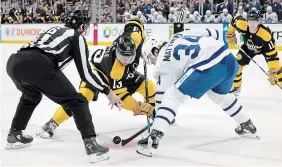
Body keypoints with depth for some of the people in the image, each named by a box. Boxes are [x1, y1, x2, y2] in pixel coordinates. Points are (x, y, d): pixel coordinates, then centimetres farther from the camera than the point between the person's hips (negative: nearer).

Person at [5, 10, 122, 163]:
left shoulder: (54, 30, 37)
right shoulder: (77, 37, 19)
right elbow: (85, 73, 12)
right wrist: (108, 91, 20)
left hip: (14, 62, 7)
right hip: (37, 65, -7)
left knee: (31, 96, 38)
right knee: (76, 102, 4)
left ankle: (14, 135, 39)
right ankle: (91, 144, -6)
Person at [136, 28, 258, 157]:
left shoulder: (163, 62, 10)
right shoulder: (179, 35, 27)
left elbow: (163, 92, 11)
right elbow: (211, 34, 26)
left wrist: (157, 112, 22)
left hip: (209, 67, -8)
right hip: (228, 59, 8)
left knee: (172, 96, 1)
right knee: (219, 95, 36)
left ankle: (153, 140, -12)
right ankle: (247, 126, 50)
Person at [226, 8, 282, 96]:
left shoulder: (266, 34, -44)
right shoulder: (241, 25, -36)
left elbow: (272, 54, -40)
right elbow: (235, 20, -10)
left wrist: (272, 71, -43)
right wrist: (230, 34, -3)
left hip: (264, 47, -3)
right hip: (248, 47, 3)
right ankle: (236, 88, 21)